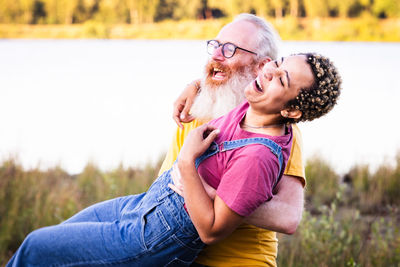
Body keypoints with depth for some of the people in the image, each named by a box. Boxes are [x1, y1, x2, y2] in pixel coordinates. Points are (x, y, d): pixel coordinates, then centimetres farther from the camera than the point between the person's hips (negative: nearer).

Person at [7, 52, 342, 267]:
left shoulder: (257, 157, -33)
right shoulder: (252, 107, -9)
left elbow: (211, 231, -28)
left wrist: (187, 161, -29)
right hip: (145, 202, 9)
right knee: (48, 237, 24)